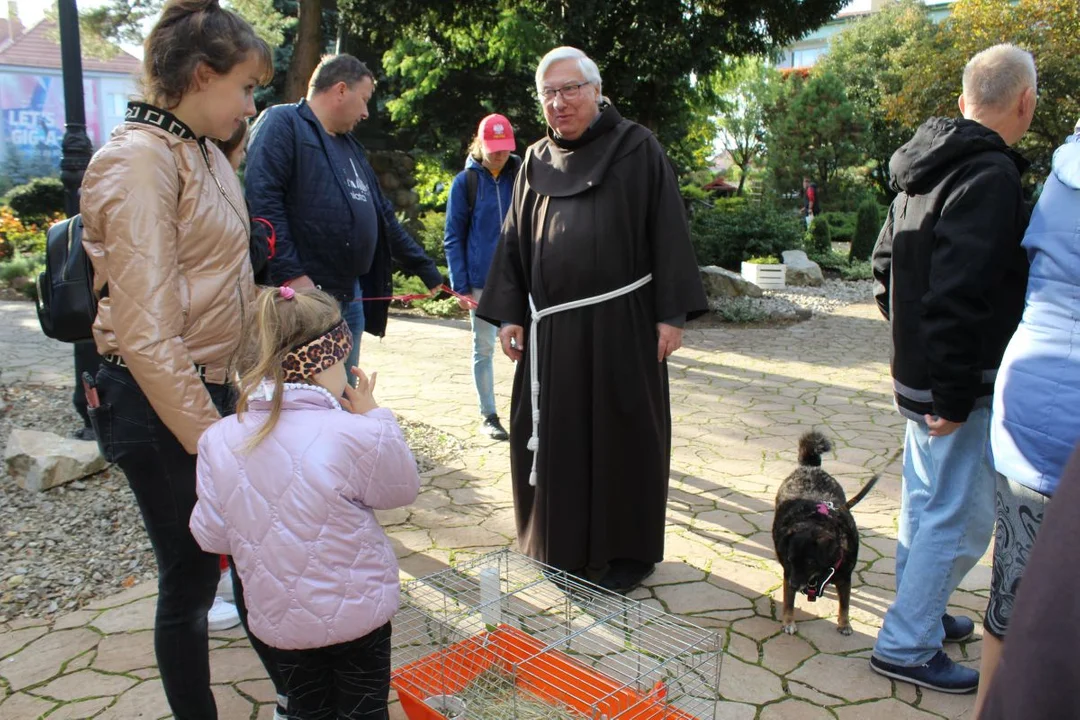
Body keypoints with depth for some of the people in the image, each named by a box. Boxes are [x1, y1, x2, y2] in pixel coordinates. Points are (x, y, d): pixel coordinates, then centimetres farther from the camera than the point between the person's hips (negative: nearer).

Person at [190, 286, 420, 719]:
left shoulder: (218, 440, -13)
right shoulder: (358, 436, -26)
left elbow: (211, 536, -5)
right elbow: (404, 488, -7)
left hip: (276, 616, 3)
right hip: (357, 612, -3)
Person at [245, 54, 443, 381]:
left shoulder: (349, 145, 22)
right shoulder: (282, 123, -5)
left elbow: (383, 215, 26)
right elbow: (261, 200, -18)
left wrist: (428, 271, 27)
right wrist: (290, 274, -24)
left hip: (351, 295, 9)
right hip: (303, 295, -9)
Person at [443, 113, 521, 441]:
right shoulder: (465, 182, -1)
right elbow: (453, 238, 1)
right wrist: (460, 286, -6)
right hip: (481, 282, -1)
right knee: (484, 349, 8)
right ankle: (488, 415, 20)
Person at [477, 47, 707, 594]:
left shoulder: (638, 149, 0)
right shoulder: (536, 163, 13)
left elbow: (668, 233, -4)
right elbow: (514, 241, 13)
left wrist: (672, 313, -10)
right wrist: (508, 314, 4)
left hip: (622, 322, -4)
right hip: (552, 328, 4)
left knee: (621, 432, 5)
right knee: (556, 435, 9)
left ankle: (628, 551, 21)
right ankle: (563, 546, 26)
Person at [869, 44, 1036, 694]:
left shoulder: (928, 169, 10)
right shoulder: (991, 177, -20)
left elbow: (886, 265, 17)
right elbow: (958, 294, -27)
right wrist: (954, 396, -22)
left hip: (917, 373, 10)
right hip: (962, 387, -10)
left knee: (926, 503, 21)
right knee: (961, 521, 2)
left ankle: (921, 613, 38)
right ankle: (906, 646, 13)